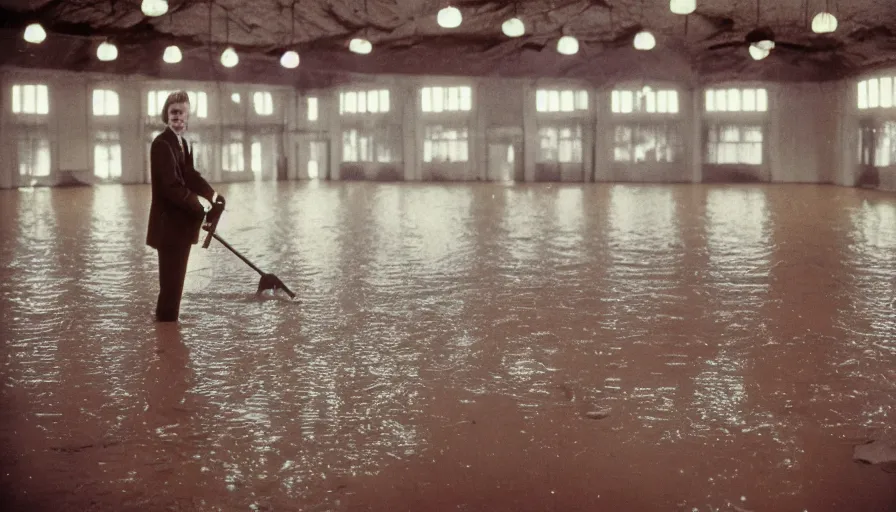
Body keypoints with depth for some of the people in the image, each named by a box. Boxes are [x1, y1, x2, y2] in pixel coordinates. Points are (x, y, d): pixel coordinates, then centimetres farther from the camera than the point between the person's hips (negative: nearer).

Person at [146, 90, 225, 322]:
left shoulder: (182, 143, 14)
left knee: (175, 283, 17)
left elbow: (190, 176, 8)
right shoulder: (162, 144, -18)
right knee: (170, 285, -5)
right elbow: (172, 186, -25)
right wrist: (201, 210, -23)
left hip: (180, 223, 10)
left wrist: (212, 195, -9)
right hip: (169, 224, -10)